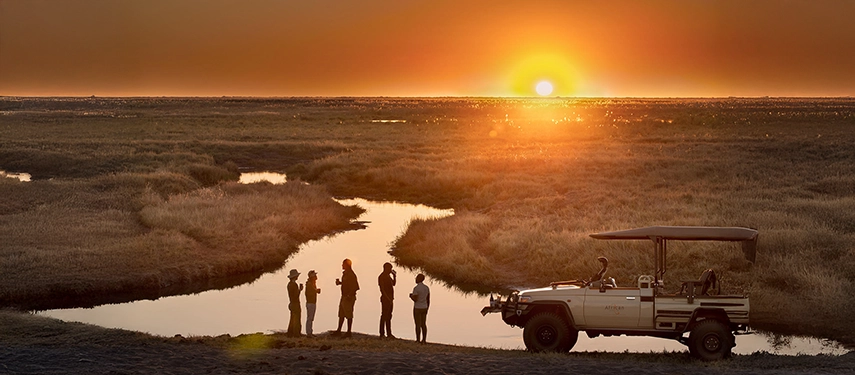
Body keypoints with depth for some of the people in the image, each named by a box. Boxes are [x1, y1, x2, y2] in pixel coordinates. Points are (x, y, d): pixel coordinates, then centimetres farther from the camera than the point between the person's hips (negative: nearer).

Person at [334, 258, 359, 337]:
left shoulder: (351, 274, -15)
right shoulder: (345, 273, 13)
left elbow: (356, 287, -20)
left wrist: (350, 295, -22)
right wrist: (340, 282, 9)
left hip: (349, 297, -10)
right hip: (344, 297, 10)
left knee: (349, 315, -4)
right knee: (341, 314, 13)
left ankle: (348, 332, 0)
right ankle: (338, 331, 19)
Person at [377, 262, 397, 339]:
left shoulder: (388, 276, 16)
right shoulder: (381, 277, -12)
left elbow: (393, 284, 26)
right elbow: (382, 289, -18)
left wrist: (394, 276, 12)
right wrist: (388, 298, -21)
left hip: (389, 299, 10)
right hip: (385, 299, -10)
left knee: (389, 316, 13)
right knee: (384, 316, -7)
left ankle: (389, 333, 19)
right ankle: (382, 334, -4)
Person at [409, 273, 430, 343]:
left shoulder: (416, 288, -18)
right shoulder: (426, 287, 2)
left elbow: (415, 300, -21)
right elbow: (428, 299, 6)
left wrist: (411, 296, 1)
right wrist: (427, 309, 15)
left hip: (417, 309, -6)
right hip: (424, 308, 6)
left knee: (417, 325, 2)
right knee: (423, 324, 13)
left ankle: (417, 341, 6)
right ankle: (424, 340, 14)